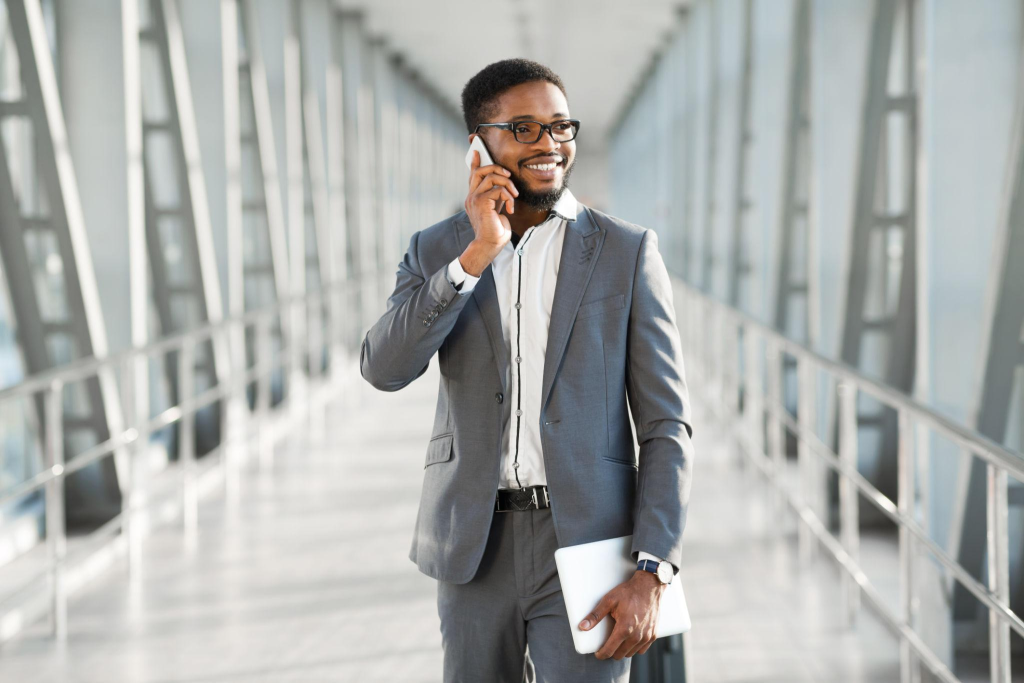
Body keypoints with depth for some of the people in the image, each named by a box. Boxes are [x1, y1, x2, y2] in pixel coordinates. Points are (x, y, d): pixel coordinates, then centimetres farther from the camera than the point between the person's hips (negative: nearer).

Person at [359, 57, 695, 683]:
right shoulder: (437, 250, 8)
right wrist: (477, 254, -17)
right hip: (475, 546, 2)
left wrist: (652, 574, -12)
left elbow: (666, 426, -1)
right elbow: (384, 368, -10)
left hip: (585, 545, -2)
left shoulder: (627, 252, 1)